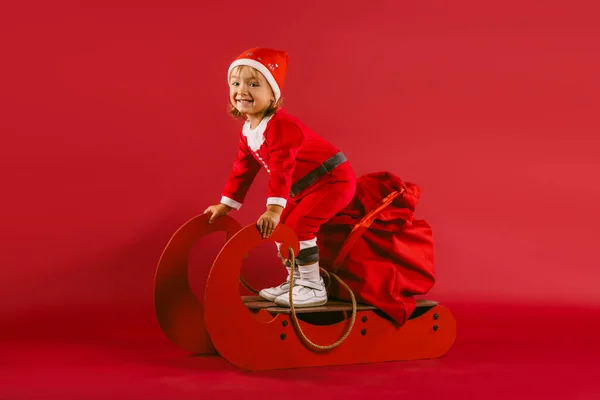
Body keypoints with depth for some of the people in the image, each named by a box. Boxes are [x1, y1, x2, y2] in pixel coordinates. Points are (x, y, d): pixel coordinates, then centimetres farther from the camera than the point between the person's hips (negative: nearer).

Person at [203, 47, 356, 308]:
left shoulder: (279, 125, -27)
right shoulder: (247, 130, 4)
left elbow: (281, 168, -36)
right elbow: (243, 169, 14)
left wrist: (274, 209, -43)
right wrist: (226, 204, 14)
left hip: (333, 179, -10)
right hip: (304, 188, 10)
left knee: (297, 225, -20)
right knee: (281, 226, 9)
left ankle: (313, 288, -10)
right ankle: (295, 281, 22)